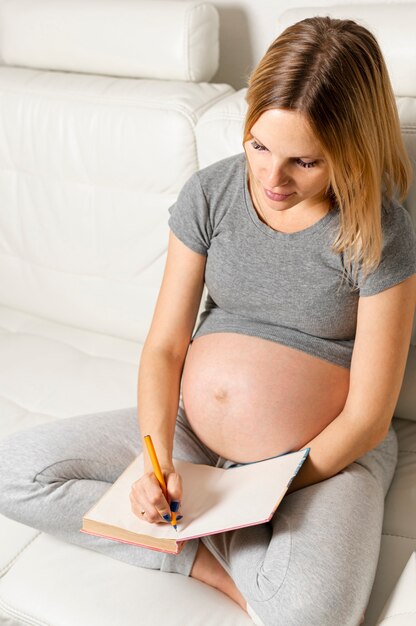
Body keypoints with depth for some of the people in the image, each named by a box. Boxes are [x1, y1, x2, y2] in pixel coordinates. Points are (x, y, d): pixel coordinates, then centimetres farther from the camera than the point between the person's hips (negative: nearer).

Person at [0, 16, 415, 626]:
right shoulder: (210, 193, -5)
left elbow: (367, 419, -12)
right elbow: (163, 347, -3)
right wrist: (158, 455, -19)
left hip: (325, 455, -4)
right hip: (191, 431, 5)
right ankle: (230, 566, -12)